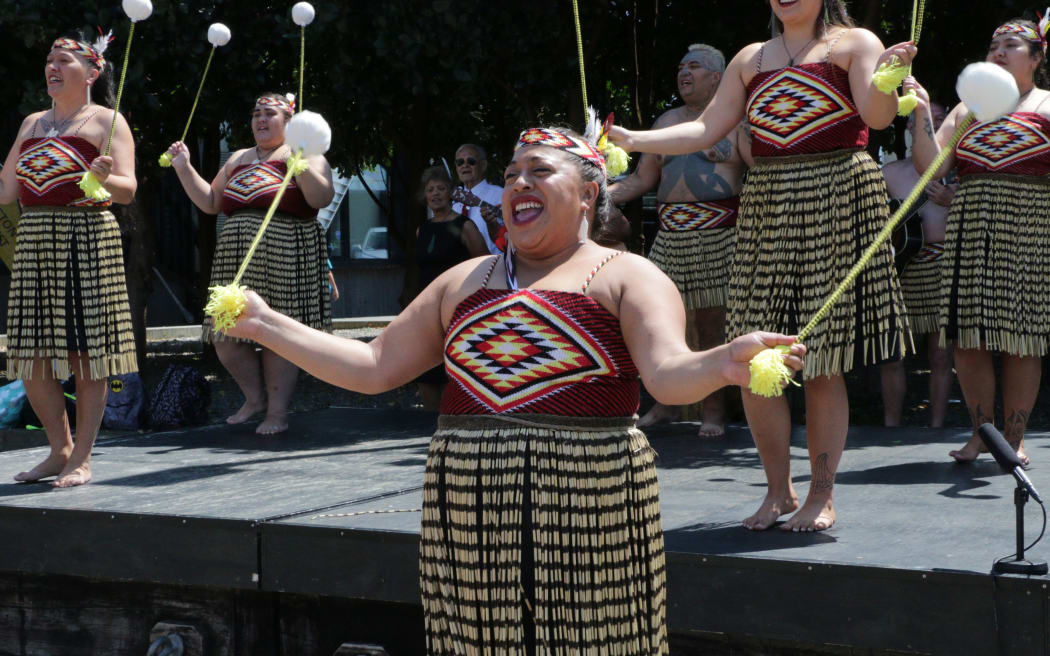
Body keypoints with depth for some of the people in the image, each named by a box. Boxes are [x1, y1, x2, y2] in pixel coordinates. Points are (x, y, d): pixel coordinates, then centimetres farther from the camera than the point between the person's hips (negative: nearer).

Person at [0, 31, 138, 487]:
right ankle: (59, 450, 21)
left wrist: (105, 180, -32)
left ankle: (82, 458, 6)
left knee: (86, 352, -3)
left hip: (87, 241, -6)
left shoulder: (105, 121, -1)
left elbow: (128, 190, -11)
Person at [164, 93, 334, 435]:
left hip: (283, 255, -6)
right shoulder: (238, 159, 24)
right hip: (237, 256, 6)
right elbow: (210, 202, 23)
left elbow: (322, 198, -10)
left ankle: (277, 411, 4)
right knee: (224, 334, 1)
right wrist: (184, 167, 15)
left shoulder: (303, 155, 5)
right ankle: (255, 397, 22)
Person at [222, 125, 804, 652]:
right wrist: (265, 325, 16)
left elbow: (669, 374, -12)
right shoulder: (465, 282, 19)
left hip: (587, 511, -4)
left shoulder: (625, 277, 4)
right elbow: (374, 367, 20)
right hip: (467, 517, 4)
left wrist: (722, 365, -35)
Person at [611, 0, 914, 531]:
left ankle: (822, 496, 9)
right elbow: (705, 131, 17)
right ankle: (779, 490, 14)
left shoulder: (853, 43, 5)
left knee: (824, 364, -2)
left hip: (836, 206, -4)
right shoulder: (751, 60, 19)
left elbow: (877, 115, -10)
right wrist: (631, 140, 8)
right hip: (766, 208, 4)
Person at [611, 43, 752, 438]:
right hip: (671, 235, 5)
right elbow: (643, 179, 20)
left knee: (713, 324, -3)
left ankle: (713, 411, 5)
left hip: (718, 236, -5)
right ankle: (663, 404, 12)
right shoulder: (666, 122, 19)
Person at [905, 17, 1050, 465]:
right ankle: (981, 431, 13)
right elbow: (930, 167, 8)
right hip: (969, 232, 3)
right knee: (969, 337, 0)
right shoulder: (968, 108, 17)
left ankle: (1013, 437, 8)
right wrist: (923, 114, -3)